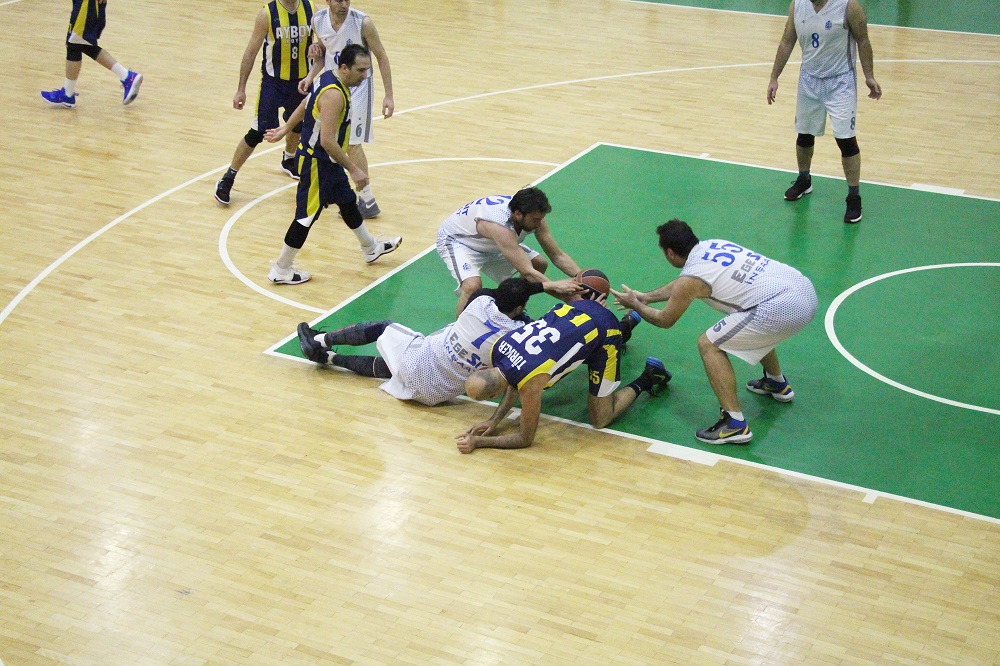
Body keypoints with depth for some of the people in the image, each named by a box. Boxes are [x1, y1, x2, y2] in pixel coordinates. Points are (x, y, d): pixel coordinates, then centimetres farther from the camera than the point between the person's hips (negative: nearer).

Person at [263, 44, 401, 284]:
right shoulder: (334, 95, -29)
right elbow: (327, 141, -32)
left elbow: (306, 105, 16)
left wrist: (286, 128, 29)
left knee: (347, 201, 24)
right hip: (316, 162, -10)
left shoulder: (329, 78, 1)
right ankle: (280, 270, 11)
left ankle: (371, 248, 43)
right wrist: (353, 169, -25)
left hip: (327, 161, 10)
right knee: (307, 215, -1)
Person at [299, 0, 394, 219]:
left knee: (352, 144, -10)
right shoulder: (318, 20, -8)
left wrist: (388, 96, -15)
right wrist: (310, 76, -6)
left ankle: (368, 203, -1)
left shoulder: (363, 22, -23)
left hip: (358, 85, -6)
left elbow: (381, 57, -13)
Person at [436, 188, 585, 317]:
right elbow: (527, 272, -45)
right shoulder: (500, 226, -44)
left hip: (488, 243, 8)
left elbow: (557, 256, -15)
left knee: (540, 264, 6)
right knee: (473, 286, -35)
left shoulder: (533, 215, -21)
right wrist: (555, 286, -55)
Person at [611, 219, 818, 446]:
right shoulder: (711, 245, 19)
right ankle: (777, 384, 54)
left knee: (709, 344, 0)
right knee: (756, 331, 37)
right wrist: (645, 296, 44)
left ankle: (735, 425, -6)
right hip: (805, 289, 9)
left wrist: (635, 305, 29)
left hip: (782, 308, -9)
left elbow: (664, 320, 14)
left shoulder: (691, 278, -4)